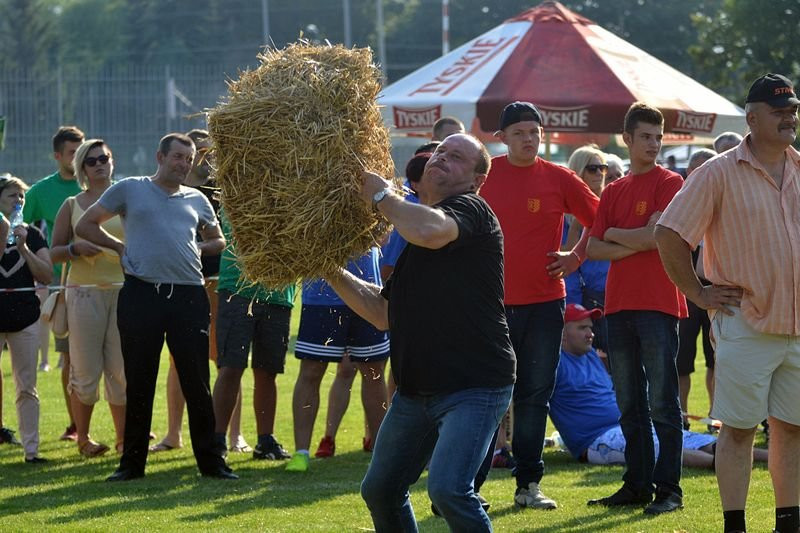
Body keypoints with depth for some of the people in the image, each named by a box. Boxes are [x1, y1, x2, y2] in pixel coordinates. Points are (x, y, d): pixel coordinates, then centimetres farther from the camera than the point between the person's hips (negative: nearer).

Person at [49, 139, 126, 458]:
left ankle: (123, 438, 9)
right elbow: (54, 254, 6)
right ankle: (83, 438, 10)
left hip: (123, 289, 1)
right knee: (85, 369, -1)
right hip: (84, 291, -1)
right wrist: (76, 249, -13)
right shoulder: (72, 206, 7)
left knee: (121, 369, 1)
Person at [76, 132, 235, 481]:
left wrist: (199, 249, 8)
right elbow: (85, 226, 12)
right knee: (138, 382, 2)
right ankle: (132, 462, 10)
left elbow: (218, 240, 29)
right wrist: (121, 246, 2)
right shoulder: (129, 190, 8)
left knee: (197, 383, 1)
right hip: (141, 294, -2)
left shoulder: (197, 200, 16)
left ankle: (210, 460, 6)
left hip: (189, 296, 2)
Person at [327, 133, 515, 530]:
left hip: (474, 387, -9)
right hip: (416, 390, 9)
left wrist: (381, 196, -14)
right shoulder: (413, 227, 19)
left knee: (448, 489, -26)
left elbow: (430, 231, -32)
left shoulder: (470, 210, -7)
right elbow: (384, 314, 23)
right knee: (379, 490, 16)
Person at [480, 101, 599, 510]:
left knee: (535, 395, 4)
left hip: (544, 302, 1)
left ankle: (528, 484, 11)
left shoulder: (558, 179, 1)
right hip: (491, 302, -1)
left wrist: (575, 257, 2)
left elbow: (599, 219, 10)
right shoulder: (483, 176, 1)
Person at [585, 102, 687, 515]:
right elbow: (592, 249, 7)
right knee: (630, 404, 10)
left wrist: (613, 233, 0)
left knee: (663, 403, -6)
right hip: (619, 305, 6)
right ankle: (637, 485, 16)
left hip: (658, 306, -6)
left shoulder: (670, 183, -1)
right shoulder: (613, 191, 15)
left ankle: (669, 489, -4)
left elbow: (654, 235, -14)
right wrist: (633, 246, -9)